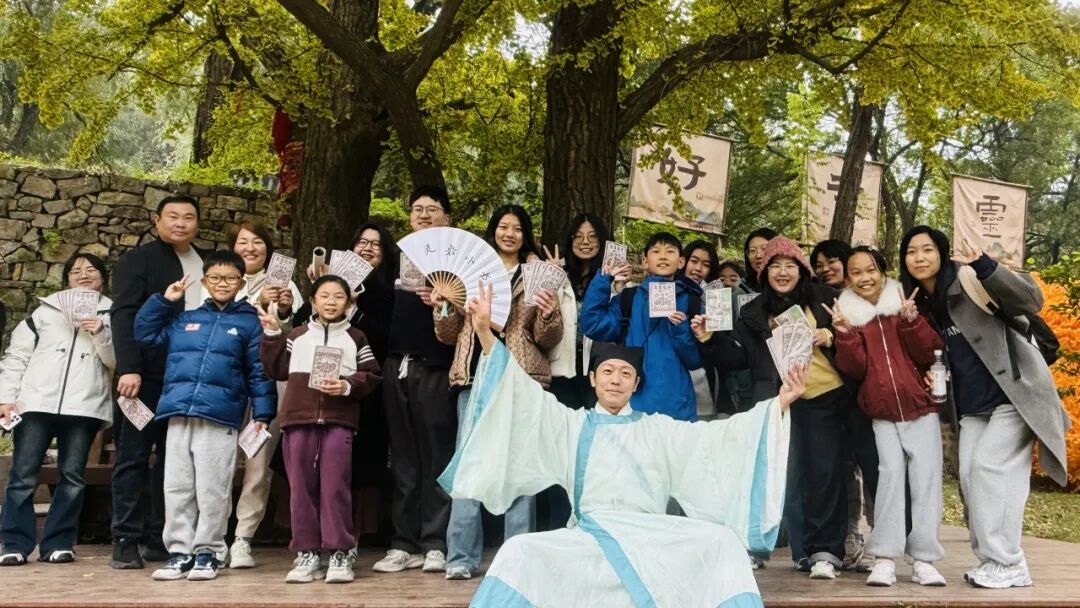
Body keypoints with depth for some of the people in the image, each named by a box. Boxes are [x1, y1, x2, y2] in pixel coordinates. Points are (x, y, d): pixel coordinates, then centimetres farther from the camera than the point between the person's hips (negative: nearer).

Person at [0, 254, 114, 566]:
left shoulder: (111, 316, 13)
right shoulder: (46, 310, 16)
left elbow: (117, 361, 4)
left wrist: (101, 334, -11)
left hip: (84, 407, -1)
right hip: (36, 403, 1)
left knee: (72, 476, 0)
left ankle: (57, 543, 7)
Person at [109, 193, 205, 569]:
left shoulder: (206, 265, 15)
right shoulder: (138, 260, 2)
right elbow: (124, 315, -8)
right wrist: (128, 368, -19)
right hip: (147, 376, -4)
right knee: (133, 457, 1)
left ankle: (160, 539, 15)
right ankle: (125, 541, 6)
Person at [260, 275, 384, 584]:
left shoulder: (356, 338, 13)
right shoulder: (296, 336, 18)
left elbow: (372, 376, 6)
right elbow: (277, 370, 13)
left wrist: (348, 386, -11)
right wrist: (272, 335, 9)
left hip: (338, 420, -2)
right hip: (298, 418, 2)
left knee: (335, 486, -5)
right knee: (301, 487, 3)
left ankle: (340, 553, 1)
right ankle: (308, 553, 10)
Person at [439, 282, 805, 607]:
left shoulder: (656, 428, 18)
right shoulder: (573, 425, 15)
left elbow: (713, 436, 8)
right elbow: (524, 392, 5)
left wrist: (778, 404, 0)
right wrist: (485, 333, -6)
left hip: (651, 536, 1)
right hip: (589, 537, -1)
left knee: (722, 543, -24)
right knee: (520, 553, -28)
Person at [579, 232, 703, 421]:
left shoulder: (691, 302, 5)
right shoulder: (628, 298, 6)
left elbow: (695, 360, 1)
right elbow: (592, 326, -8)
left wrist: (681, 330, -15)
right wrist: (604, 280, -7)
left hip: (677, 405, 0)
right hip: (633, 401, 0)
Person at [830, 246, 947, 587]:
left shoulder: (904, 305, 6)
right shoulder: (848, 314, 5)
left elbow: (927, 354, -3)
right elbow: (854, 370, -4)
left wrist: (911, 321, -18)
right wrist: (844, 334, -18)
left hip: (920, 409, 1)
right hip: (881, 415, -1)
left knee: (926, 477, -5)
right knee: (891, 472, -15)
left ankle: (924, 559, 1)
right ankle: (885, 559, -14)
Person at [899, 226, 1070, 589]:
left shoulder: (972, 282, -14)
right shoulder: (918, 303, 5)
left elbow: (1031, 300, -26)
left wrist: (985, 268, -40)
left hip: (1014, 394, -7)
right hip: (972, 406, 7)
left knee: (988, 465, -15)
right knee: (970, 475, 0)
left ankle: (1007, 564, -7)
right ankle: (991, 560, 10)